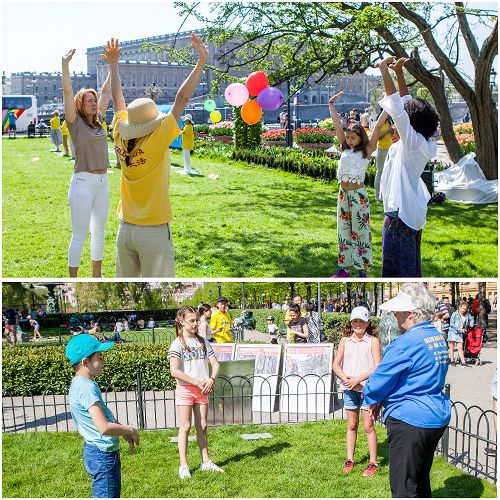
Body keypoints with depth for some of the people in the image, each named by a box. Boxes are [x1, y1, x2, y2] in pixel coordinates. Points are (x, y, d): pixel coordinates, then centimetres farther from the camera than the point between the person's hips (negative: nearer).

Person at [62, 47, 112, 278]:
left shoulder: (98, 121, 11)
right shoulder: (75, 122, -4)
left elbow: (106, 91, 17)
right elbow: (67, 92, -15)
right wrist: (65, 65, -24)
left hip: (102, 182, 7)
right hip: (83, 181, -7)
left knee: (99, 231, 14)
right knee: (79, 235, -4)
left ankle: (96, 276, 25)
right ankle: (72, 281, 3)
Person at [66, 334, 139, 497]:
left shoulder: (81, 384, 8)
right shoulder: (87, 388, -23)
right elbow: (104, 427, -30)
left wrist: (124, 431, 10)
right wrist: (129, 430, -14)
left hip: (106, 452, 10)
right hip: (102, 455, -10)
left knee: (114, 495, 23)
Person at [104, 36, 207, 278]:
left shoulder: (121, 139, -2)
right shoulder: (157, 141, -16)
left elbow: (118, 98, 12)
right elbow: (182, 98, -17)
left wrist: (113, 65, 24)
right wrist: (202, 61, -14)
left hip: (126, 228, 6)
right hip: (154, 231, -6)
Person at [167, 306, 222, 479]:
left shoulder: (203, 341, 8)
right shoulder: (178, 344, -8)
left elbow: (215, 364, 8)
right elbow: (174, 371, -18)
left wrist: (211, 380, -12)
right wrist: (197, 382, -18)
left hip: (202, 390, 4)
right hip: (185, 389, -4)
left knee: (202, 426, 10)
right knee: (185, 427, 0)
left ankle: (206, 462, 20)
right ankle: (183, 466, 7)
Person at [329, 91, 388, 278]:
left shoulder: (366, 151, -4)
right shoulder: (345, 148, 9)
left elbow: (378, 126, -9)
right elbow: (337, 125, 9)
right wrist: (332, 104, 9)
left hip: (358, 194, -5)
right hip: (343, 192, 5)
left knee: (360, 231, 0)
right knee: (343, 230, 11)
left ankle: (362, 270, 6)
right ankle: (344, 268, 21)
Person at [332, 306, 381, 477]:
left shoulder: (373, 341, -4)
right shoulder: (345, 340, 7)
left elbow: (377, 367, -11)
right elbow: (336, 364, 6)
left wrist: (358, 379, -16)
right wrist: (345, 378, -11)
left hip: (367, 388, -4)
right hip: (349, 388, 4)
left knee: (368, 426, 0)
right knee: (351, 425, 13)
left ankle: (373, 462, 10)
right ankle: (349, 459, 23)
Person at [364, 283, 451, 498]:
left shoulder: (407, 342, -21)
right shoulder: (438, 338, 9)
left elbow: (380, 380, -15)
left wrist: (372, 399, 7)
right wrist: (382, 401, 12)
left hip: (410, 422, -9)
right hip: (437, 419, 10)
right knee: (421, 480, 22)